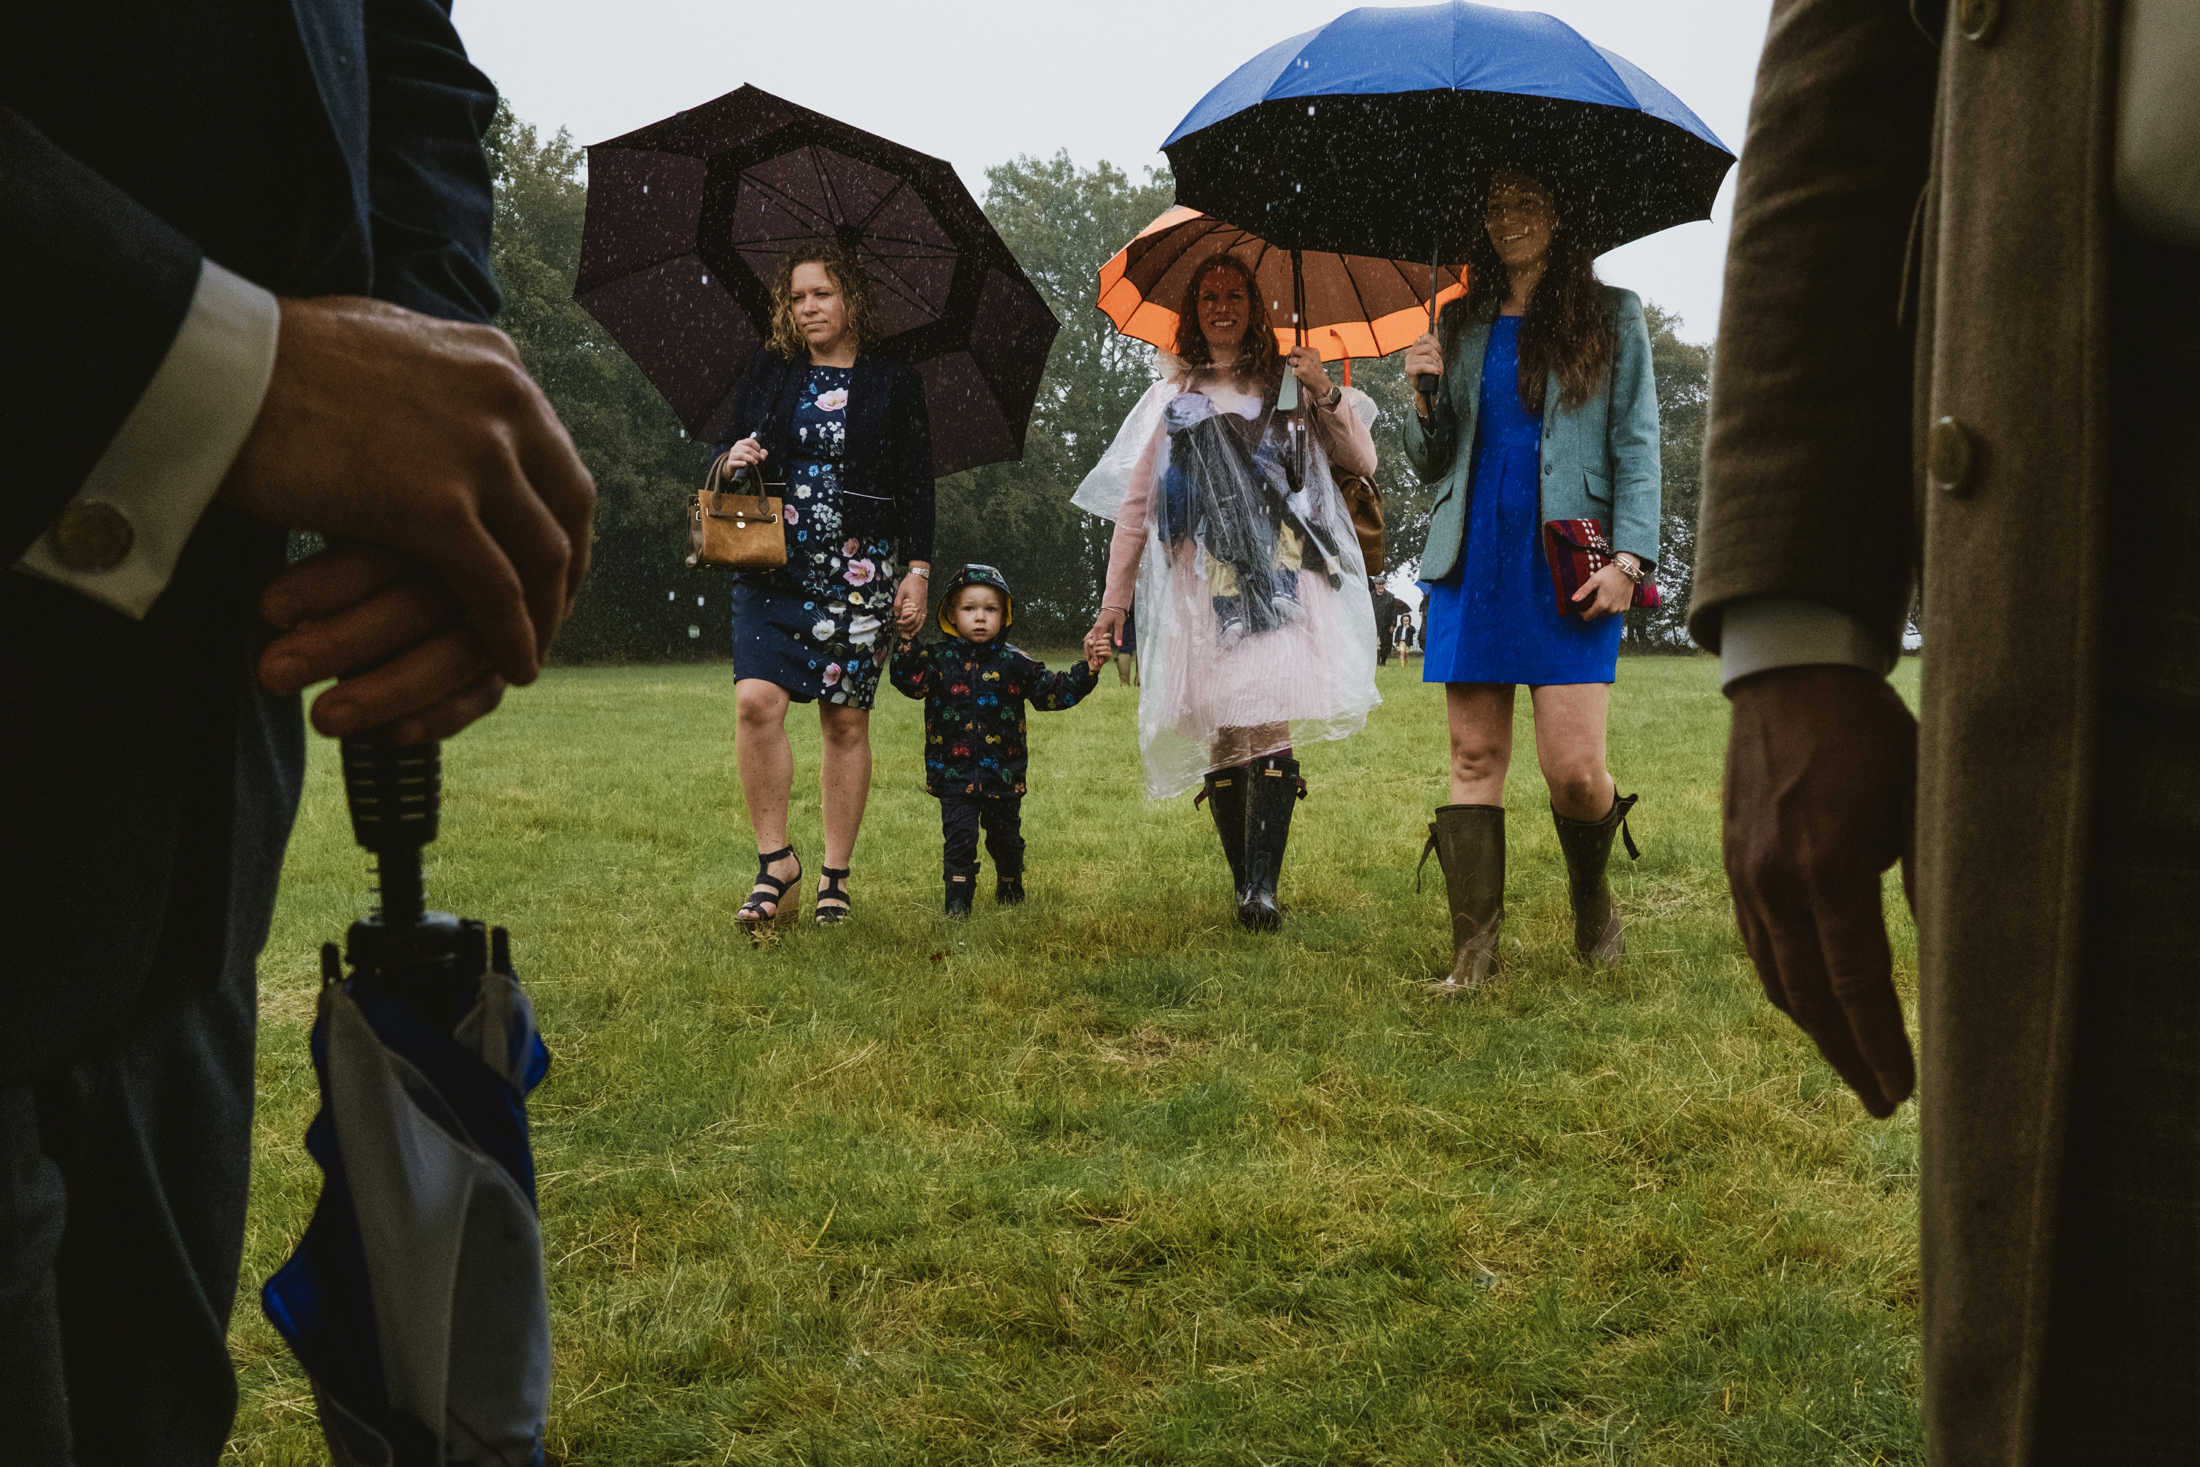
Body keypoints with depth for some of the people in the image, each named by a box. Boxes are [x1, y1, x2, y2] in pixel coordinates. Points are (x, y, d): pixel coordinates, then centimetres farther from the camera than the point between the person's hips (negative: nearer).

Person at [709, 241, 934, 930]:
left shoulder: (895, 382, 6)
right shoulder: (767, 372, 11)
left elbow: (917, 484, 6)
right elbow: (728, 447, 18)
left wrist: (917, 570, -1)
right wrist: (731, 459, -6)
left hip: (862, 575, -1)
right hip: (772, 568, 1)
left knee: (846, 720, 2)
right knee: (756, 700, -16)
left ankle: (835, 876, 12)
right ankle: (775, 861, -4)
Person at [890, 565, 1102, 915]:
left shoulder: (1014, 663, 2)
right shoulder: (939, 659, -1)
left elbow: (1053, 692, 4)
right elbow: (911, 680, -17)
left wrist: (1087, 671, -8)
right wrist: (906, 642, -28)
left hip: (1003, 772, 2)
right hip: (954, 773, -2)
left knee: (1005, 838, 15)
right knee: (959, 836, -10)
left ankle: (1010, 893, 37)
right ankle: (957, 904, -3)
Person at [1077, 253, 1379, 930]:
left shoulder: (1284, 388, 16)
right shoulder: (1172, 396, 18)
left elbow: (1362, 462, 8)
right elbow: (1134, 504, 15)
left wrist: (1324, 392, -6)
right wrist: (1114, 602, 10)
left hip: (1276, 578, -1)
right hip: (1200, 587, 1)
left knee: (1266, 726, -15)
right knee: (1221, 737, -4)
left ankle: (1262, 889, -18)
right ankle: (1243, 885, 2)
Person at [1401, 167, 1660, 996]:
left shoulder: (1612, 316, 9)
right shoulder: (1460, 324, 17)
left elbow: (1637, 444, 4)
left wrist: (1629, 556, -9)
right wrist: (1424, 398, -2)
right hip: (1472, 560, 3)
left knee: (1573, 768, -10)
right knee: (1475, 756, -1)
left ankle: (1592, 897, 19)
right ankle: (1473, 951, 2)